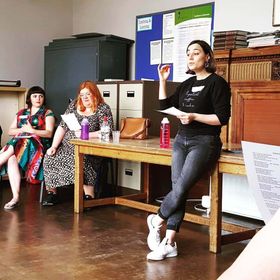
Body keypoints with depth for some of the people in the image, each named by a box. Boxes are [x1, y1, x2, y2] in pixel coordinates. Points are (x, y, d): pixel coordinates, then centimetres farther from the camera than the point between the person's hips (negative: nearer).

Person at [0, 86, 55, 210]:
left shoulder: (48, 113, 11)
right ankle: (16, 197, -37)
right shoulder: (21, 113, 24)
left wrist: (32, 131, -17)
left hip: (38, 145, -3)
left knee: (13, 149, -33)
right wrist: (22, 130, -4)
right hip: (19, 142, 3)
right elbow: (10, 131, 16)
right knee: (11, 159, -31)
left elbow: (49, 133, -3)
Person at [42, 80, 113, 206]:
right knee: (49, 158, -17)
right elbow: (62, 127, 8)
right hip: (67, 146, 5)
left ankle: (89, 196, -25)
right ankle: (51, 193, -2)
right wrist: (54, 146, -3)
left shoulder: (103, 109, -3)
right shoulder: (74, 105, 12)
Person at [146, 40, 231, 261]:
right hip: (181, 141, 7)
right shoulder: (187, 84, 16)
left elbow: (223, 118, -12)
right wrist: (162, 81, 14)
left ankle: (156, 220, 10)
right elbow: (165, 106, 22)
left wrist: (194, 116, -19)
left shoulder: (217, 83, -5)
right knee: (178, 189, -1)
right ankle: (170, 243, -2)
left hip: (205, 143, -6)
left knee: (181, 188, -15)